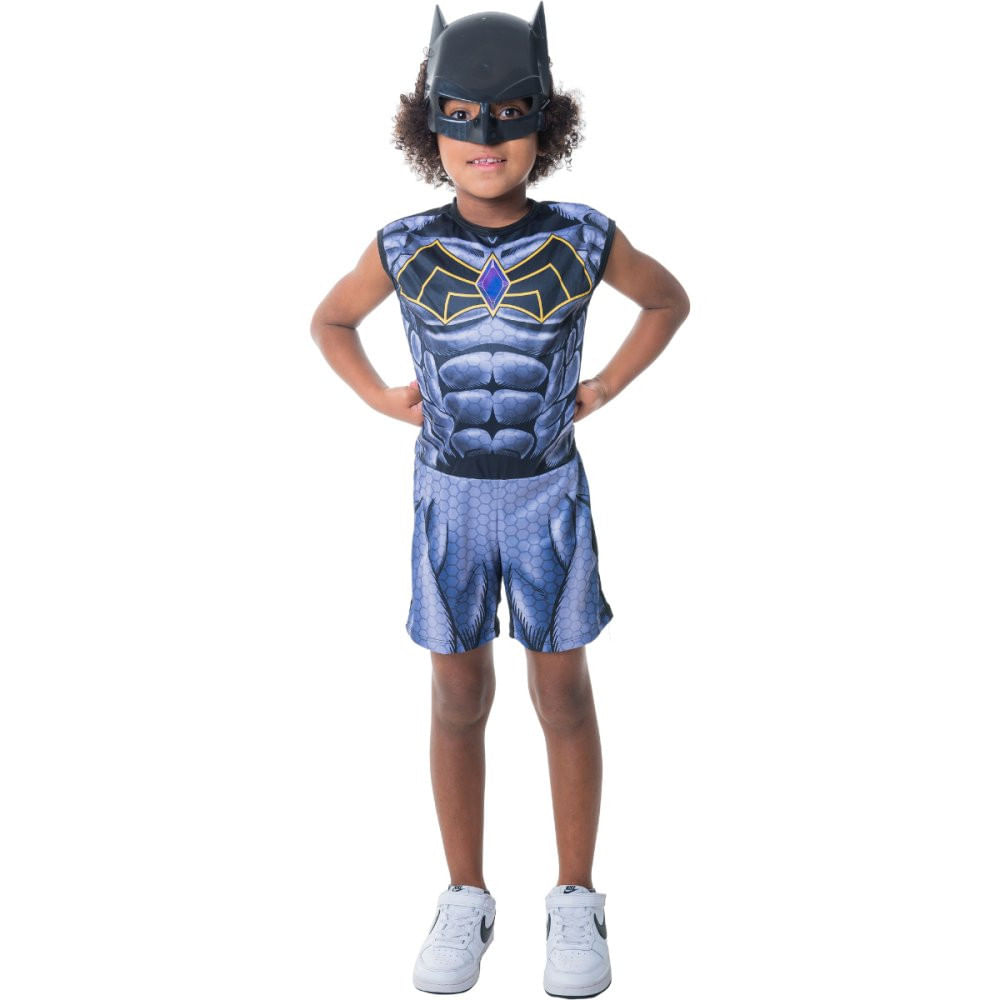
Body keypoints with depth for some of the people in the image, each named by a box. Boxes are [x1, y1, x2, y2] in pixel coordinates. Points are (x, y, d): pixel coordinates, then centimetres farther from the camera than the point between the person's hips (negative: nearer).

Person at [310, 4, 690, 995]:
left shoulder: (582, 240, -9)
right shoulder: (403, 248, -7)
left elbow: (670, 298, 9)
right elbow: (329, 321, 11)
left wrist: (604, 387, -2)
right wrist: (385, 400, -2)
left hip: (549, 493, 0)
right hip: (448, 496, 1)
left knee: (562, 693, 6)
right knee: (458, 698, 8)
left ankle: (576, 900, 20)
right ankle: (466, 898, 22)